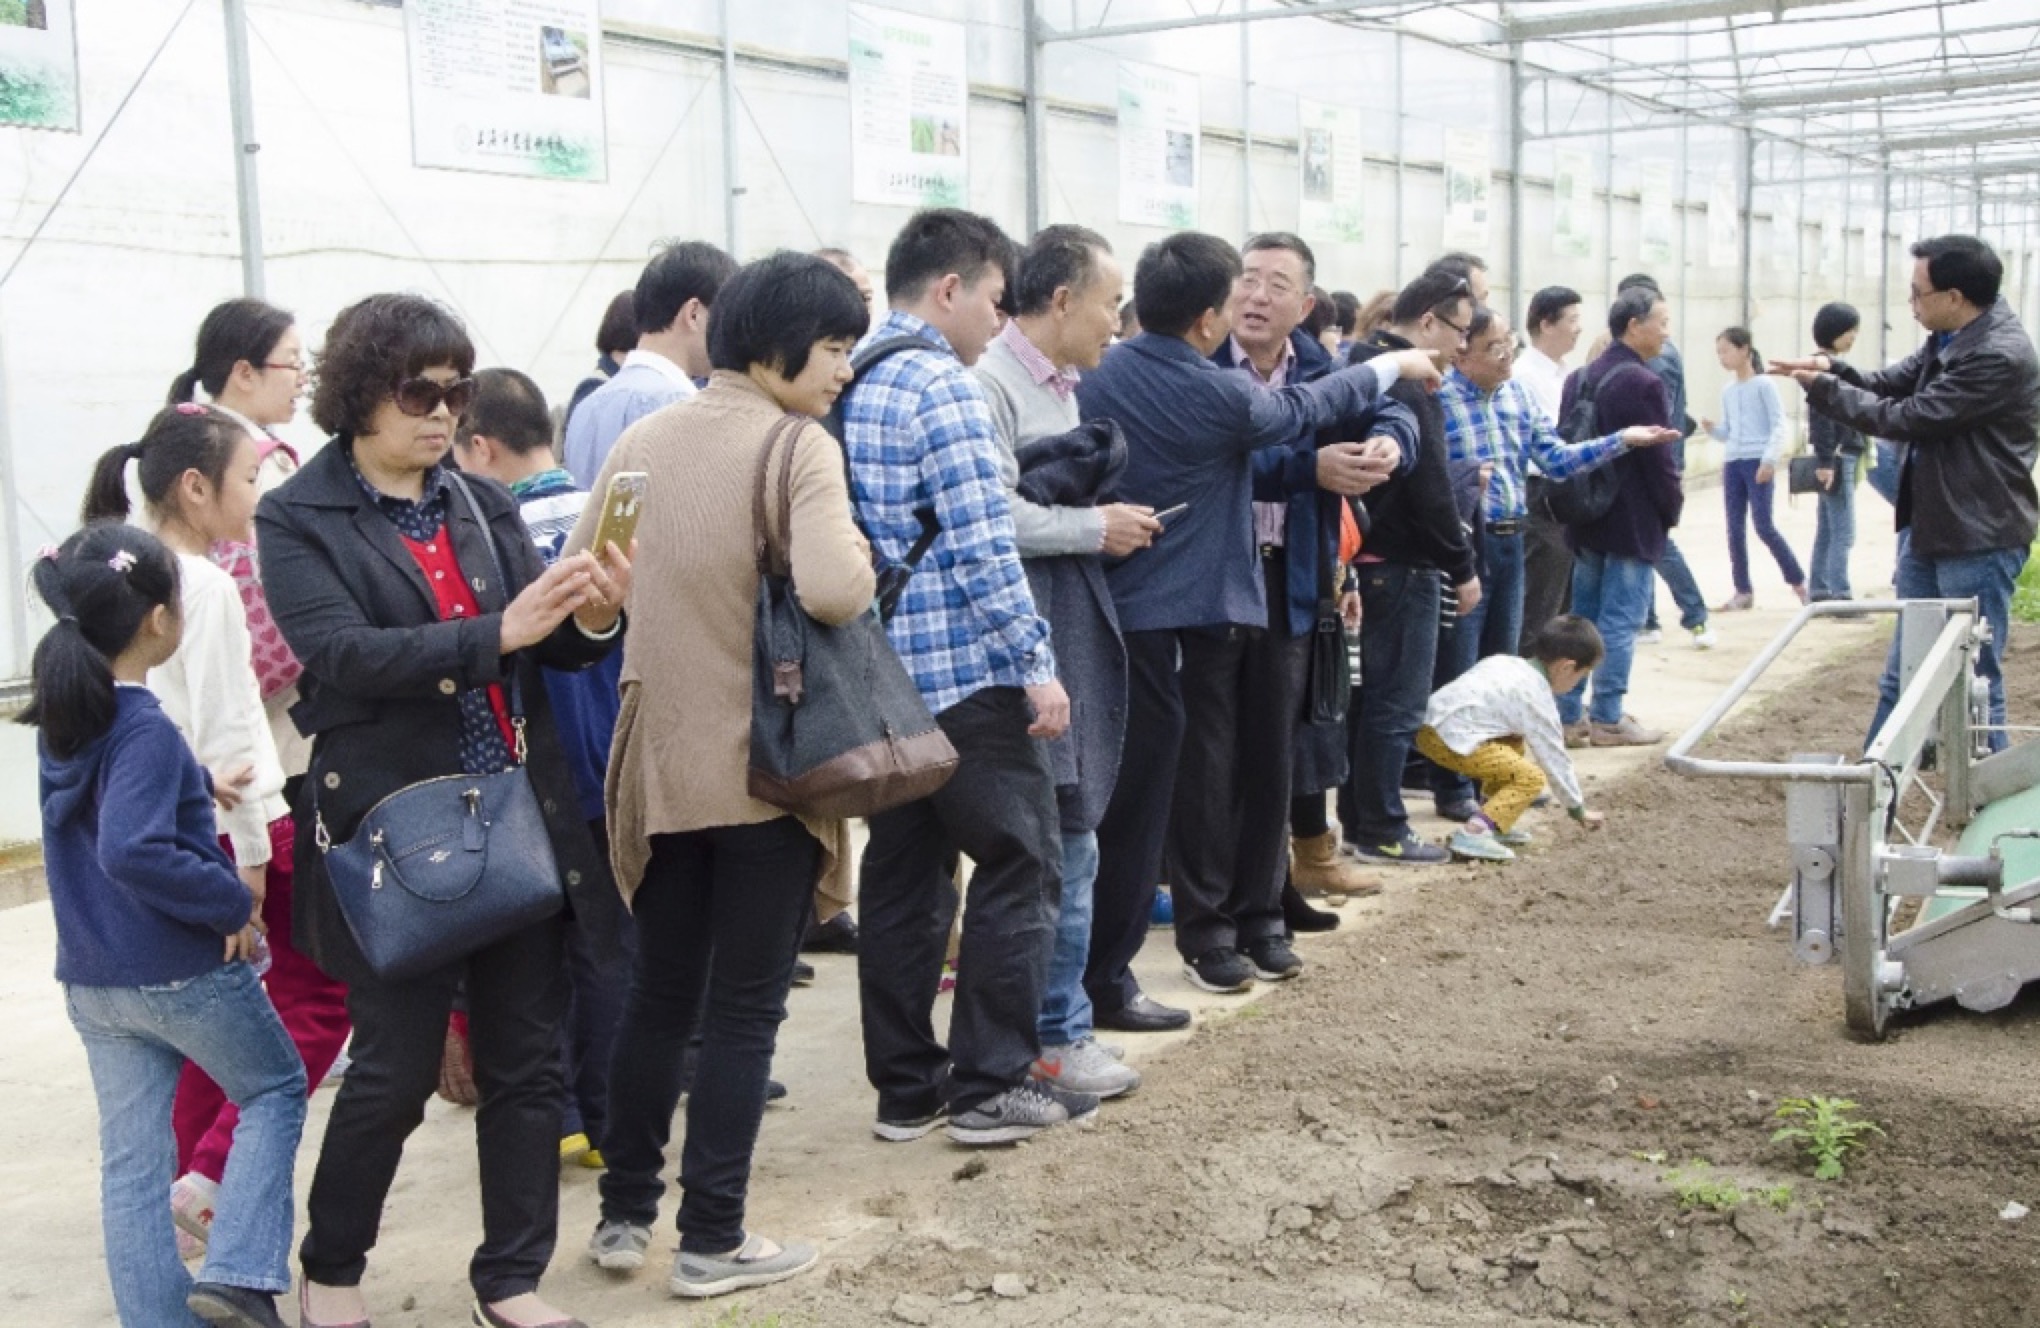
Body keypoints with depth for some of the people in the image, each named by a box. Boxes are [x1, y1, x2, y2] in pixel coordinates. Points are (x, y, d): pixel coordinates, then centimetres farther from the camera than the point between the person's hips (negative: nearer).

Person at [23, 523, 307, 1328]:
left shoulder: (64, 718, 6)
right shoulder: (144, 729, -21)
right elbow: (131, 852, -32)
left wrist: (199, 788, 19)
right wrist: (233, 904, -24)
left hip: (91, 981, 7)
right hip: (183, 972, -7)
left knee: (130, 1164, 11)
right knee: (275, 1091, 14)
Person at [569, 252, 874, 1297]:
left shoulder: (641, 442, 6)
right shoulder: (797, 445, -13)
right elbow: (830, 590, -29)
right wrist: (862, 561, -8)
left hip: (658, 760, 6)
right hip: (768, 766, -6)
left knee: (658, 995, 18)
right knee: (743, 1012, 5)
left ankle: (624, 1213, 27)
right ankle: (711, 1241, 12)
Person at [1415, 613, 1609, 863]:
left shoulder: (1508, 663, 18)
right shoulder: (1538, 699, -5)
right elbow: (1554, 758, 2)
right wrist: (1578, 809, 14)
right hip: (1453, 737, -9)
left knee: (1515, 747, 29)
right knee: (1531, 779, -7)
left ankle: (1493, 823, 23)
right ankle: (1475, 832, -20)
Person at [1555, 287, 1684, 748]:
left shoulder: (1579, 378, 7)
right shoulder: (1644, 384, -17)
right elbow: (1660, 459, -15)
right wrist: (1673, 509, -1)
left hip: (1586, 519, 8)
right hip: (1634, 523, -8)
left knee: (1582, 616, 12)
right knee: (1620, 621, -1)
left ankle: (1570, 714, 15)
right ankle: (1608, 719, 4)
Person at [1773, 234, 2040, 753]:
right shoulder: (1948, 340, 6)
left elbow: (1908, 418, -21)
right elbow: (1889, 384, 13)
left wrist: (1823, 387, -11)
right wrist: (1831, 369, -7)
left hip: (1978, 539, -9)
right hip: (1929, 527, 9)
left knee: (1974, 676, 1)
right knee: (1902, 668, 16)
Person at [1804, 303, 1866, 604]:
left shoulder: (1831, 365, 17)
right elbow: (1822, 417, -19)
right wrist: (1825, 461, -22)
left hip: (1840, 457, 10)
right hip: (1836, 458, -10)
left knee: (1827, 530, 11)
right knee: (1843, 532, -9)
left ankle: (1819, 592, 15)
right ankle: (1840, 595, -8)